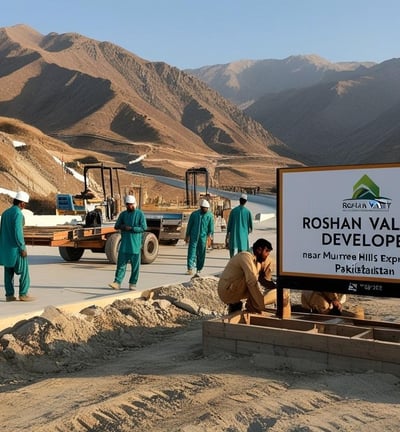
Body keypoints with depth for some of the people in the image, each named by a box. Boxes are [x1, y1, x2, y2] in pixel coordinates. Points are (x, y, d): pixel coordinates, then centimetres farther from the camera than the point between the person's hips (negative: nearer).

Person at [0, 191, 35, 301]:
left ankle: (9, 295, 10)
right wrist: (22, 248, -18)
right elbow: (18, 232, -22)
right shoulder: (18, 213, -16)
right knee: (24, 271, 1)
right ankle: (23, 294, 1)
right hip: (16, 247, -8)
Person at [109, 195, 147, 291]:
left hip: (135, 244, -3)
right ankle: (117, 282, -4)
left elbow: (144, 228, -9)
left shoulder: (140, 214, -1)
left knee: (135, 265, 2)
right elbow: (116, 226, 14)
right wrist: (121, 226, -8)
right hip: (124, 243, 3)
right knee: (121, 263, -2)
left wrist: (131, 228, -15)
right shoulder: (123, 214, 12)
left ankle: (133, 284, 10)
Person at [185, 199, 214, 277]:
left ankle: (198, 270, 12)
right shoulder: (194, 214, 2)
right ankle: (190, 269, -11)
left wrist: (210, 235, -15)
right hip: (194, 236, 0)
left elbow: (211, 227, 0)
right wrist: (187, 236, 9)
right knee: (192, 251, -9)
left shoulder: (210, 215, 2)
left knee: (201, 254, 4)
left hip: (203, 237, 1)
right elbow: (189, 225, 8)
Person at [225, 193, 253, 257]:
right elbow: (250, 225, 5)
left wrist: (227, 234, 10)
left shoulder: (233, 211, -1)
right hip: (244, 235, 0)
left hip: (234, 235, 0)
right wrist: (249, 230, 27)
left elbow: (229, 224, 1)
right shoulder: (248, 211, -2)